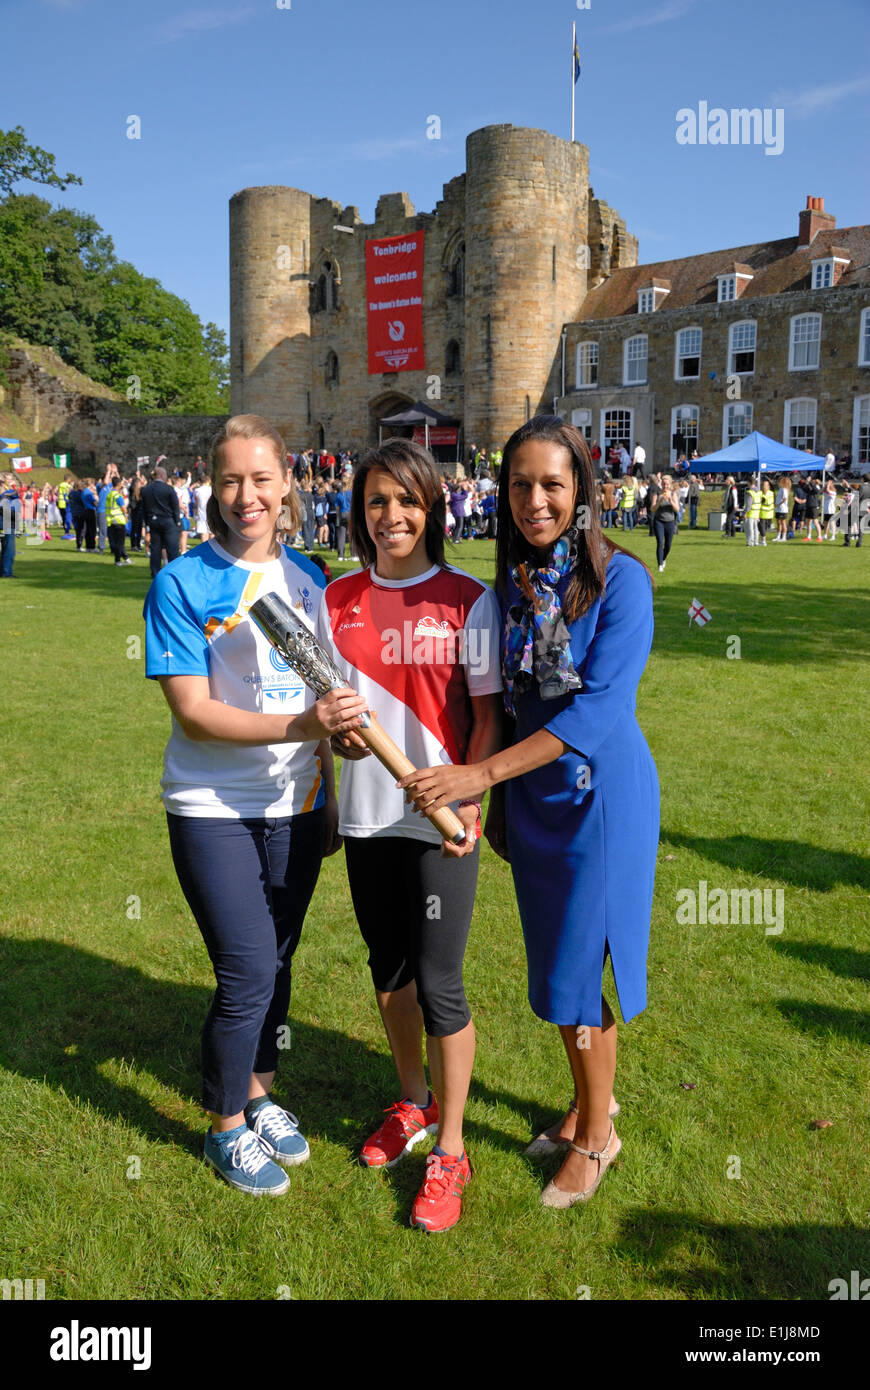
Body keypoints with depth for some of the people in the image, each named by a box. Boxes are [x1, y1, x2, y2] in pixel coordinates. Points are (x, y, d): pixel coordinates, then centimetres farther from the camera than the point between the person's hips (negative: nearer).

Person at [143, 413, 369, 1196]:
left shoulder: (309, 581, 4)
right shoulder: (182, 582, -10)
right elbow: (193, 712, -17)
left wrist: (332, 801, 11)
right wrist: (300, 726, -28)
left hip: (295, 807, 5)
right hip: (214, 810, -4)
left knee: (276, 961, 15)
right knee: (248, 972, -3)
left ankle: (260, 1095, 38)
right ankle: (227, 1127, 22)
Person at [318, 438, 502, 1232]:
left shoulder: (468, 600, -6)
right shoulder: (338, 601, 4)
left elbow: (488, 713, -5)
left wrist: (466, 797, -18)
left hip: (442, 821, -4)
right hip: (365, 816, 4)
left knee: (439, 983, 1)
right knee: (389, 970, 18)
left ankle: (450, 1150, 22)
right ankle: (414, 1104, 42)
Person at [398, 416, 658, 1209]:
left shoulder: (620, 579, -16)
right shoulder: (514, 583, 2)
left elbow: (599, 707, -23)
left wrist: (482, 773, -26)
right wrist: (498, 800, 12)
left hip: (600, 792, -6)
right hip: (530, 796, 6)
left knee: (576, 967, 2)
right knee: (552, 960, 16)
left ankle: (597, 1133, 26)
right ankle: (590, 1098, 39)